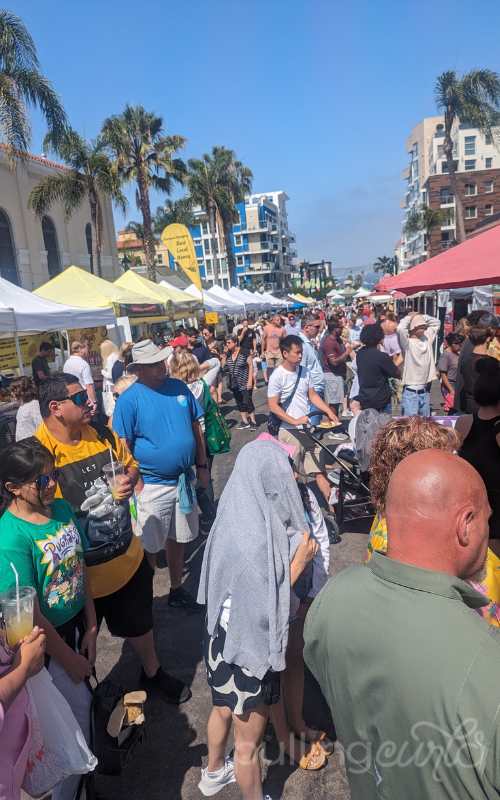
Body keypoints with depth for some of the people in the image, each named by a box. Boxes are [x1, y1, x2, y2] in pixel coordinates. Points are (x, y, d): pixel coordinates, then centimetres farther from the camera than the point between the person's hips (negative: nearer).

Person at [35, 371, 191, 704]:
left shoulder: (103, 436, -5)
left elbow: (130, 464, 10)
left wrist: (130, 479, -12)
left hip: (127, 558, 5)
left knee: (139, 623, 28)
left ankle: (152, 672, 56)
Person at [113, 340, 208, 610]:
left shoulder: (179, 387, 1)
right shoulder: (129, 399, -14)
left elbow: (196, 427, 9)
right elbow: (123, 446, -12)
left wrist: (202, 466, 9)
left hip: (184, 481, 5)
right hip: (151, 486, -5)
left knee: (178, 540, 20)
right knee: (149, 547, 7)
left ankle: (177, 589, 39)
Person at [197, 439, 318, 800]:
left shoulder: (239, 515, -9)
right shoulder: (255, 540, -35)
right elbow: (266, 609, -26)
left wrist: (293, 553, -5)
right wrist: (299, 561, -21)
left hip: (226, 636, 9)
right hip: (248, 650, -9)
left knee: (224, 708, 33)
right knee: (249, 742, 18)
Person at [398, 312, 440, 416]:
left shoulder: (427, 339, 9)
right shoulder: (407, 342, -10)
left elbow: (436, 322, 19)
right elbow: (400, 328, -29)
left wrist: (421, 316, 6)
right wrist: (410, 317, -11)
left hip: (425, 390, 7)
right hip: (411, 391, -7)